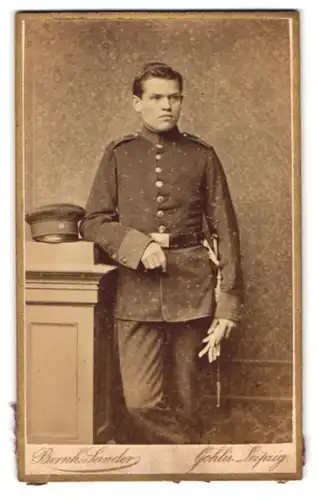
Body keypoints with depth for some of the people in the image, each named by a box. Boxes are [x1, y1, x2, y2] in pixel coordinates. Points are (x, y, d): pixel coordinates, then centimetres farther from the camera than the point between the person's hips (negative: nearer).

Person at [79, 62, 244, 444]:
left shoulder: (201, 155, 6)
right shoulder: (117, 155, 8)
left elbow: (226, 232, 4)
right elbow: (92, 223, 7)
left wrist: (228, 304, -3)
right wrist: (138, 246, -12)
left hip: (190, 288, 0)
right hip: (136, 291, 0)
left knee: (182, 401, 7)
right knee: (141, 402, -8)